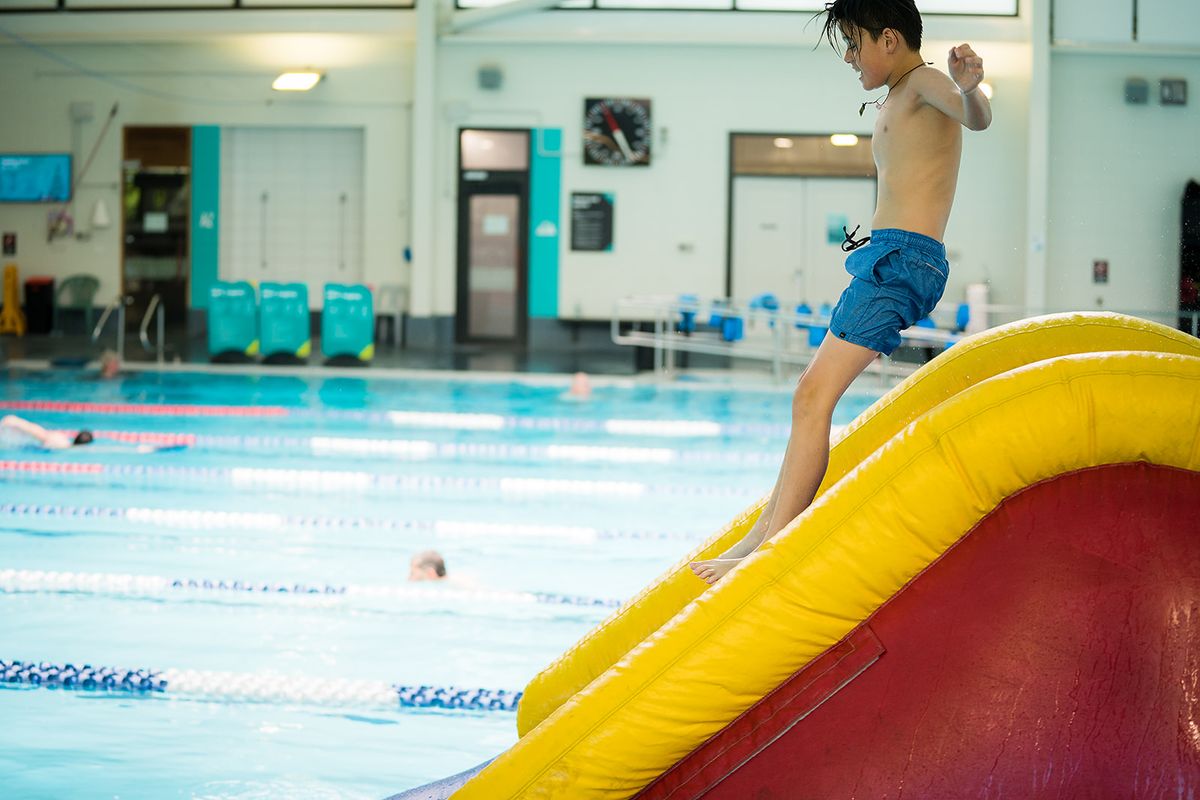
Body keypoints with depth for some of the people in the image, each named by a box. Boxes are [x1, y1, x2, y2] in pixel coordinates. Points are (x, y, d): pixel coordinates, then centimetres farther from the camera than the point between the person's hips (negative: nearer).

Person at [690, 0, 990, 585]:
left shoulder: (925, 82, -5)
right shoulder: (891, 105, 24)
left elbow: (977, 118, -27)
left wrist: (969, 88, -46)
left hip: (903, 258, -11)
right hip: (885, 258, 11)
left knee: (815, 395, -17)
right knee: (813, 395, 16)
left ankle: (772, 551, -21)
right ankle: (767, 532, 22)